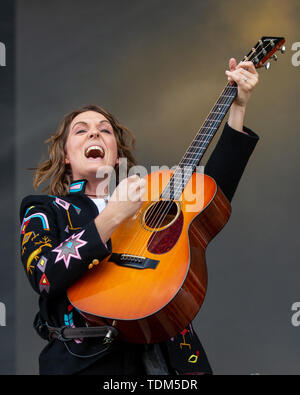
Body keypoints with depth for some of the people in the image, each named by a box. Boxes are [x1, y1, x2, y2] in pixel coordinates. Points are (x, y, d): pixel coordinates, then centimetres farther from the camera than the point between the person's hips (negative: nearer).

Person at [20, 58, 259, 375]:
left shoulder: (146, 197, 18)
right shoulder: (44, 210, 9)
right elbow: (44, 277, -10)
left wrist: (238, 108, 5)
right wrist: (112, 216, -17)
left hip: (159, 353, 3)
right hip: (87, 360, -2)